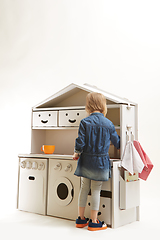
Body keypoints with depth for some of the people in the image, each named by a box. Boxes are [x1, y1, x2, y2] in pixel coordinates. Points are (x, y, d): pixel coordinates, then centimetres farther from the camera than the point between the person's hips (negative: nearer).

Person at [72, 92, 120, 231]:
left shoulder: (84, 122, -6)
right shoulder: (109, 123, -3)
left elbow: (80, 142, -10)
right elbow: (117, 143, 7)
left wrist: (76, 153, 10)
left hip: (86, 161, 1)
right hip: (101, 162, -1)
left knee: (84, 188, 13)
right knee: (96, 190, 6)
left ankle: (81, 219, 23)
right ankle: (94, 222, 13)